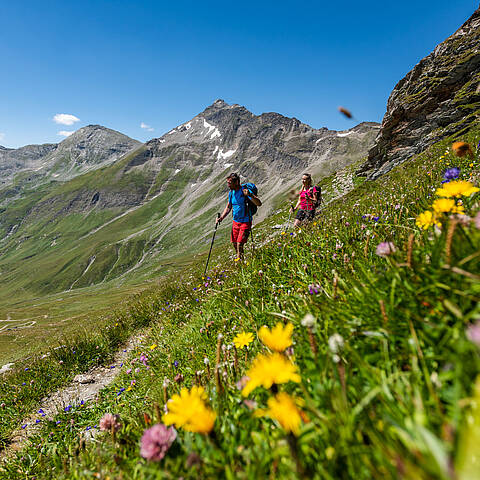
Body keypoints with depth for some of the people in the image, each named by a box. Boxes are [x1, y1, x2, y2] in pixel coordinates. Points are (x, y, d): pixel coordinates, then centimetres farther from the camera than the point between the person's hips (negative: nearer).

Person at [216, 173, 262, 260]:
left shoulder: (245, 191, -16)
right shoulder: (231, 193, 5)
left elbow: (259, 204, -25)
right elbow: (228, 207, 17)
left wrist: (250, 195, -41)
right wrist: (221, 218, 3)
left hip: (245, 222, -7)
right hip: (235, 221, 7)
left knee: (239, 244, -13)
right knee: (234, 244, 11)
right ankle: (239, 260, 30)